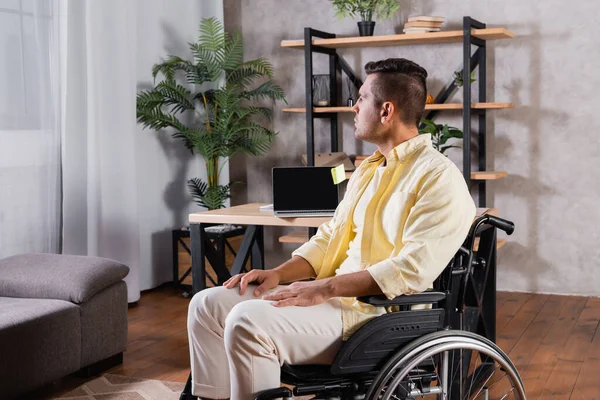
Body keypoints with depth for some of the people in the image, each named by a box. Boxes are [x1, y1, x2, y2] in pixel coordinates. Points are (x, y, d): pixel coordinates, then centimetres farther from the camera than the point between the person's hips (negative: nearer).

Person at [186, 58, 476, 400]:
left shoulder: (439, 179, -13)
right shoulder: (368, 169, 17)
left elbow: (410, 271, -23)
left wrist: (324, 288, -23)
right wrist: (278, 274, 1)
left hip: (381, 313, -9)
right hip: (336, 295, 9)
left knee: (247, 321, -28)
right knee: (208, 305, 0)